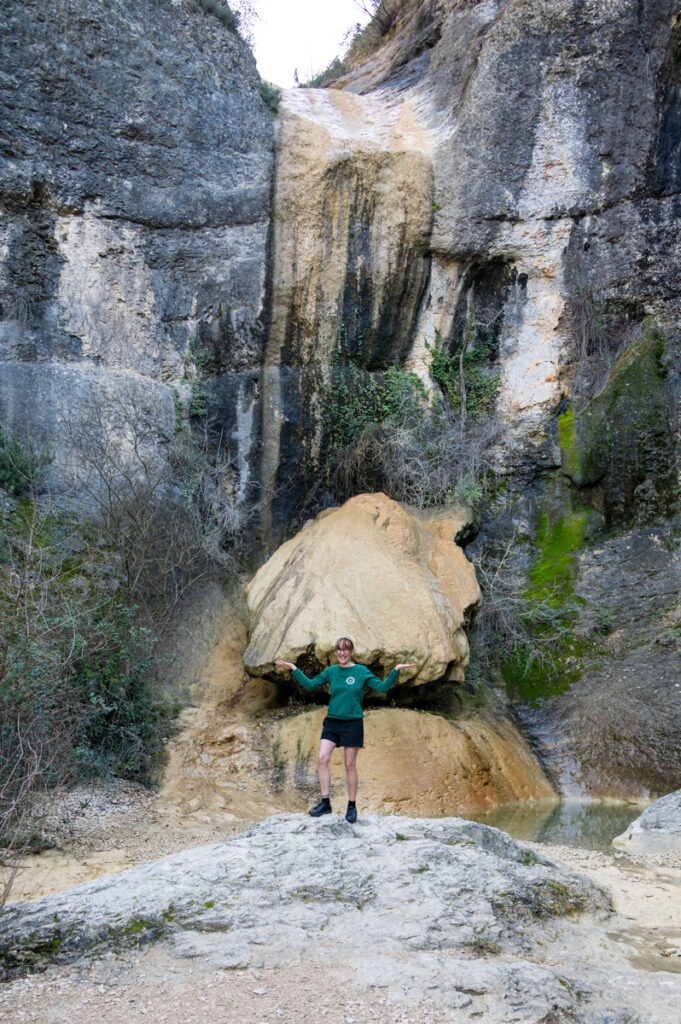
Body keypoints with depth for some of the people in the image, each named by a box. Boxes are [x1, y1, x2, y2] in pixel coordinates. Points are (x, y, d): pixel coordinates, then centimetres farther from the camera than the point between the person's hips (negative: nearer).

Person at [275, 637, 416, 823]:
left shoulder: (361, 671, -1)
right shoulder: (331, 671, 7)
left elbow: (382, 687, -5)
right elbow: (310, 684, 8)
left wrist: (396, 671, -17)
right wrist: (294, 669, 3)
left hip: (352, 723, -3)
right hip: (332, 722, 3)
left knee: (350, 765, 2)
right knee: (322, 759, -10)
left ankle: (352, 806, 13)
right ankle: (325, 802, -2)